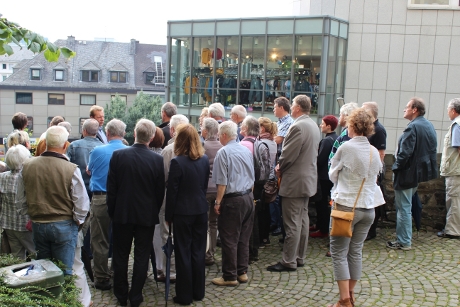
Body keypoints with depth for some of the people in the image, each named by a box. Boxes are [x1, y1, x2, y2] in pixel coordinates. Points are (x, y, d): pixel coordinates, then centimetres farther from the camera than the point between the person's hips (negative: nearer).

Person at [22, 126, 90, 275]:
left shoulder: (27, 166, -7)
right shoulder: (71, 169, -20)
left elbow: (25, 197, 7)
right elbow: (82, 203, -15)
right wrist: (77, 221, 3)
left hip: (37, 225, 4)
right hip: (64, 226, -4)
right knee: (64, 272, 7)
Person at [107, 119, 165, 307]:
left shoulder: (118, 155, -10)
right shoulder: (157, 159, -11)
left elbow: (111, 187, -5)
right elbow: (160, 191, -3)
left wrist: (112, 211, 8)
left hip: (122, 213, 1)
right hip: (147, 215, 0)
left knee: (120, 256, 14)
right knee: (142, 257, 10)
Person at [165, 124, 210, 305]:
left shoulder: (178, 162, -16)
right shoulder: (205, 160, 0)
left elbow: (172, 191, -12)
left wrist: (168, 215, -3)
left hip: (183, 212, -5)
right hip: (201, 210, 5)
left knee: (183, 253, 5)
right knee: (198, 252, 13)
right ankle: (198, 292, 24)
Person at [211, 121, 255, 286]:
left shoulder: (223, 152, -13)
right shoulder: (246, 151, 8)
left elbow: (222, 182, -16)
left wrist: (218, 202, -9)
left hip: (233, 200, -7)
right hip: (249, 198, 7)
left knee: (229, 239, 2)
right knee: (244, 238, 14)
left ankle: (230, 276, 9)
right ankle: (242, 272, 22)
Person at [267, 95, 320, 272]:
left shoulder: (298, 127, -21)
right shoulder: (313, 125, 11)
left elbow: (288, 154, -22)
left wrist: (279, 168, -2)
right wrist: (282, 166, 10)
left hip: (295, 180, -10)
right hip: (308, 178, 10)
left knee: (292, 223, -3)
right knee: (302, 219, 15)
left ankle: (289, 262, 4)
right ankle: (300, 257, 25)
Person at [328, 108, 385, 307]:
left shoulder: (345, 148, -13)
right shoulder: (374, 152, 3)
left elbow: (333, 175, -1)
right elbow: (375, 176, 14)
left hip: (346, 205, -6)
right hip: (368, 207, 6)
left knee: (339, 252, 1)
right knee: (356, 251, 15)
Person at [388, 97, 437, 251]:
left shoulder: (413, 127, -22)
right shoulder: (429, 126, 9)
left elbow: (405, 152, -26)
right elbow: (432, 149, 16)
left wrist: (396, 167, -12)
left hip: (408, 173, -10)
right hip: (422, 172, 10)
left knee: (403, 208, 0)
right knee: (405, 206, 22)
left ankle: (404, 242, 8)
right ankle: (405, 238, 31)